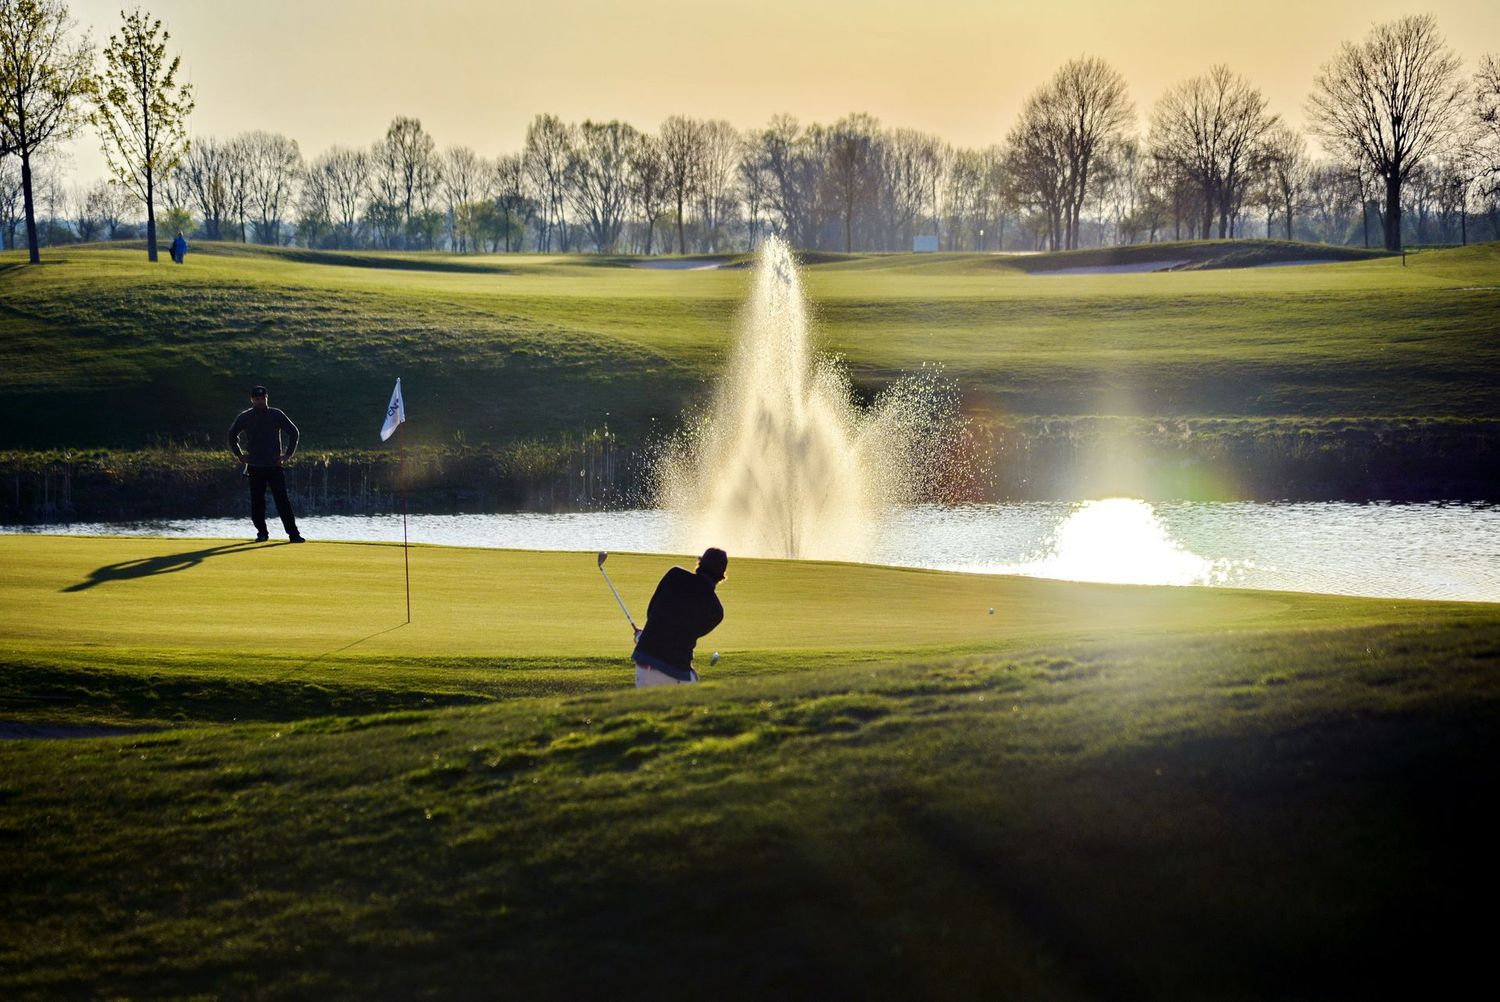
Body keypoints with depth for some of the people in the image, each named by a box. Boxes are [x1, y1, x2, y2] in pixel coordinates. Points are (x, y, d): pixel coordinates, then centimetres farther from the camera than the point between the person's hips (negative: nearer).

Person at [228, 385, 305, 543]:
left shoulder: (277, 415, 2)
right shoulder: (245, 417, 4)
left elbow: (293, 432, 8)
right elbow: (232, 435, 16)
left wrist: (288, 454, 2)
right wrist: (239, 455, 9)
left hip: (275, 465, -1)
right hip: (254, 467, 1)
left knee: (282, 500, -7)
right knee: (257, 501, 2)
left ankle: (293, 533, -9)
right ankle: (262, 532, 13)